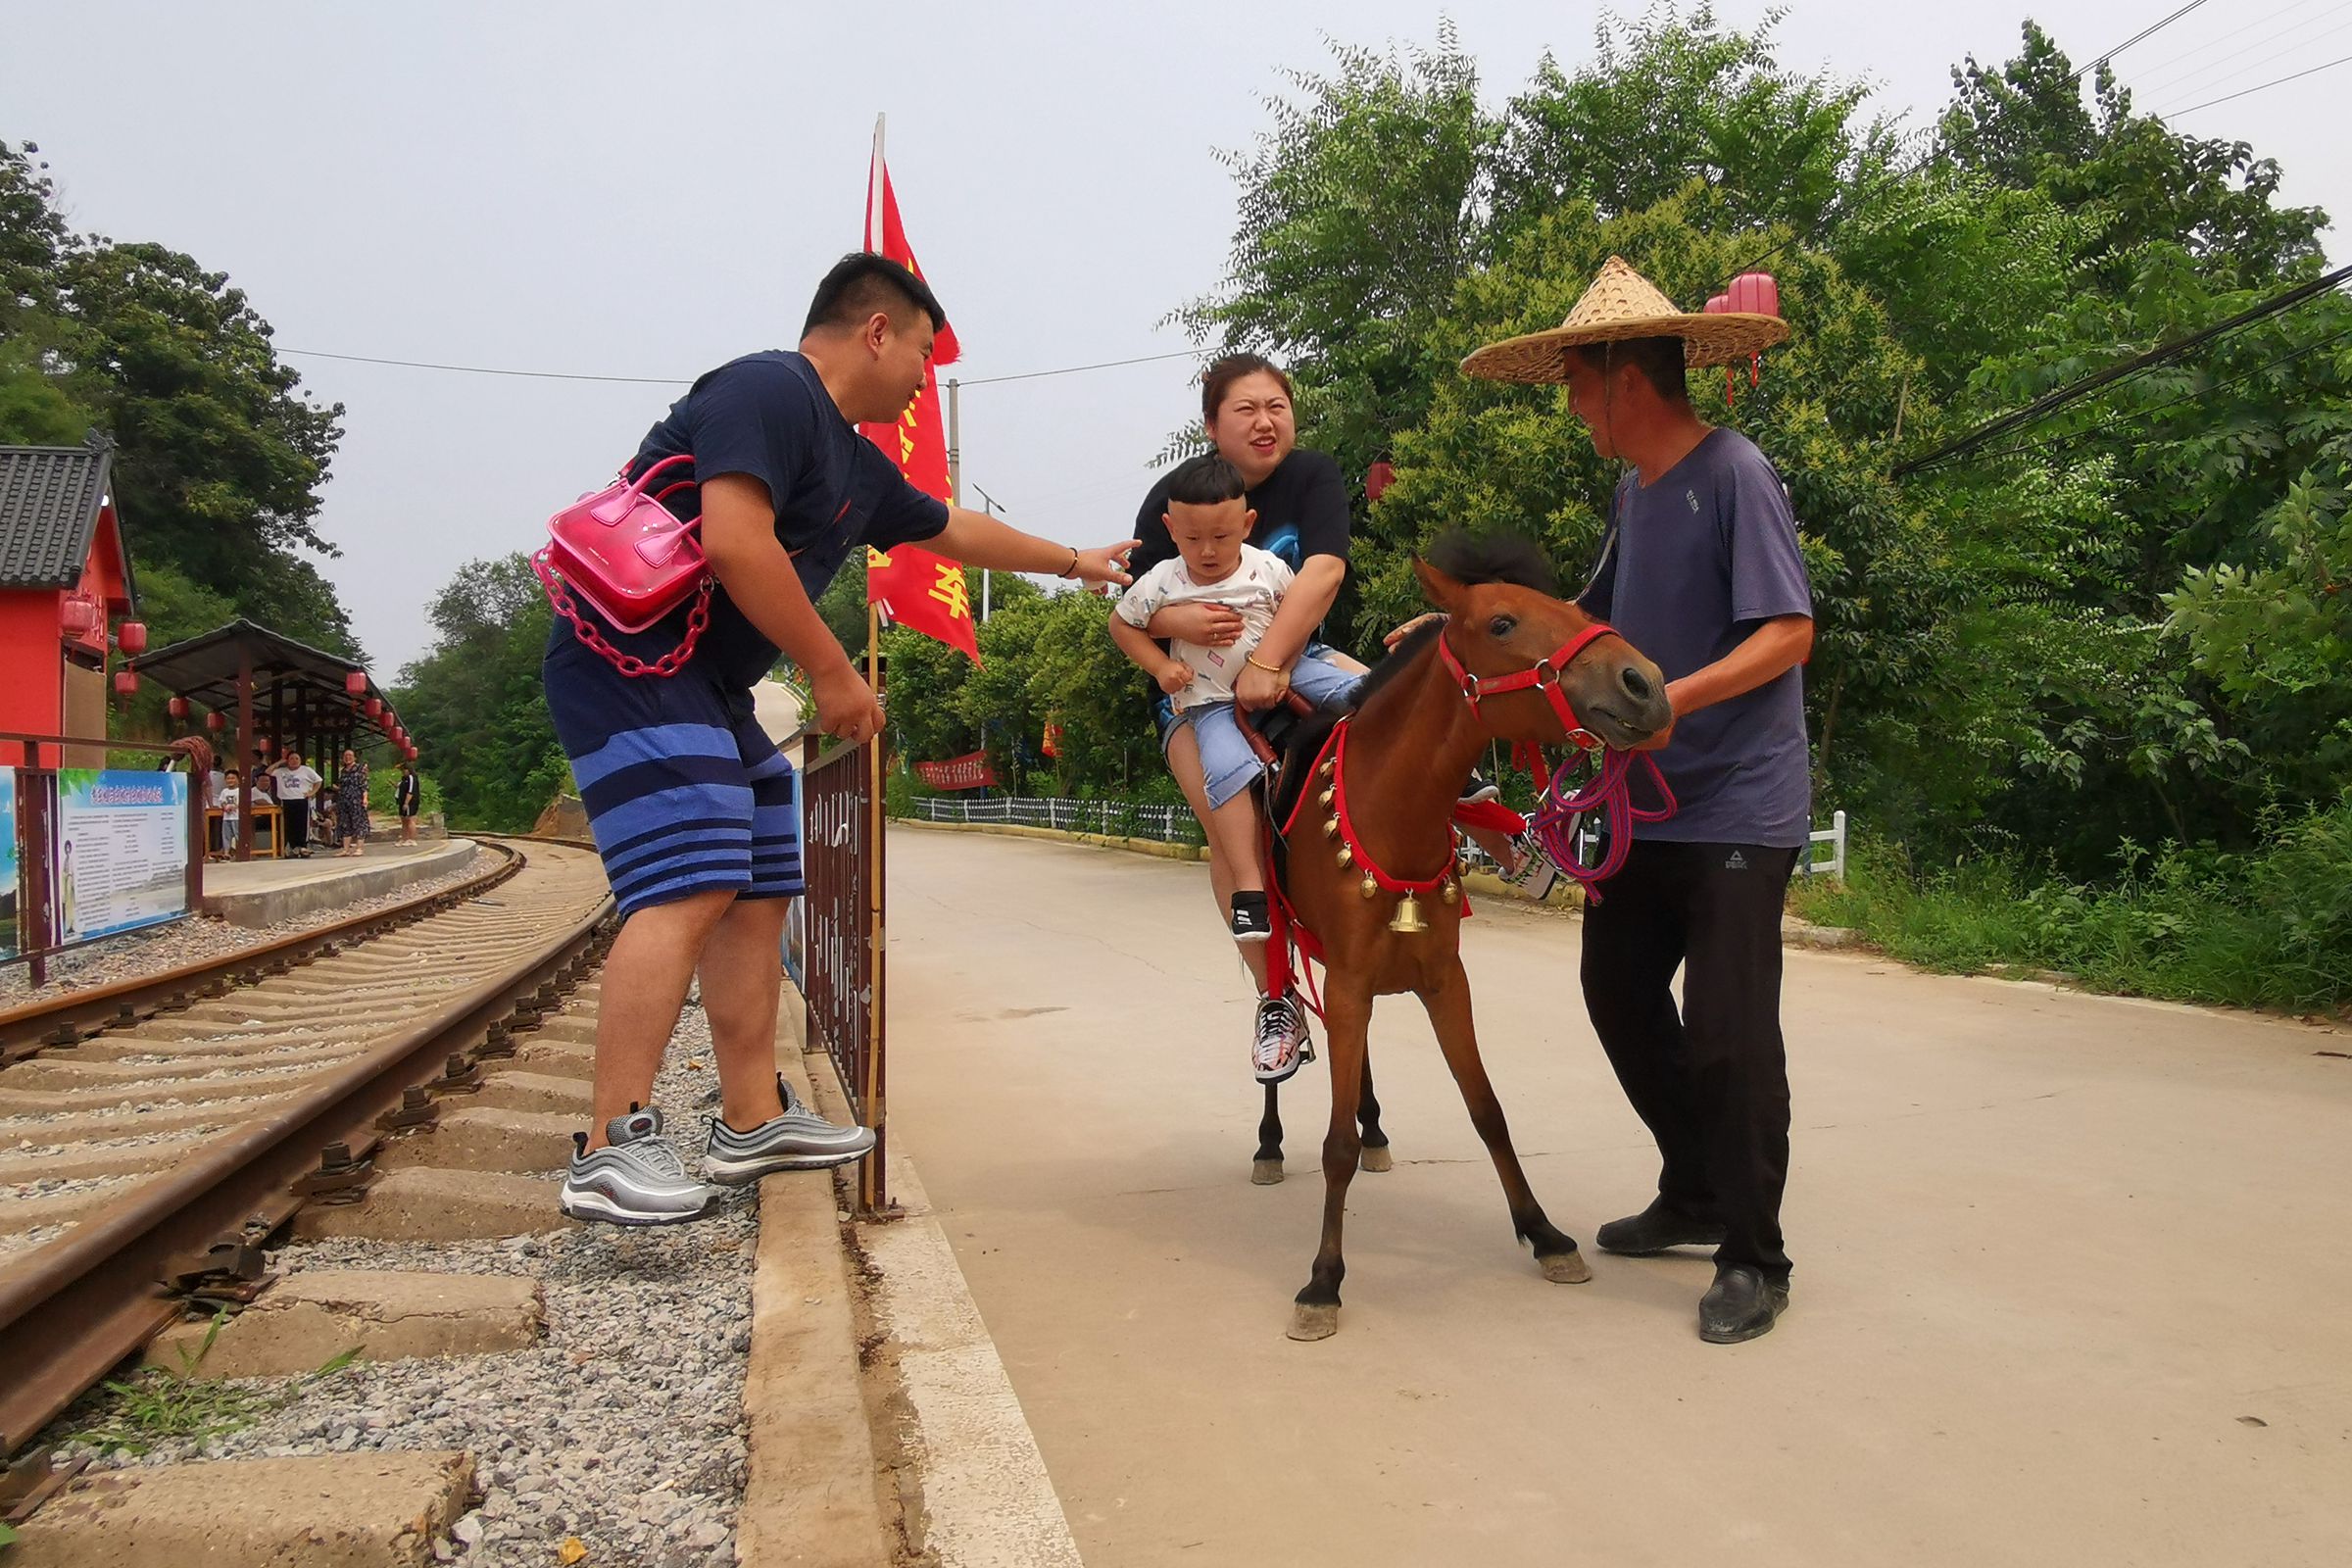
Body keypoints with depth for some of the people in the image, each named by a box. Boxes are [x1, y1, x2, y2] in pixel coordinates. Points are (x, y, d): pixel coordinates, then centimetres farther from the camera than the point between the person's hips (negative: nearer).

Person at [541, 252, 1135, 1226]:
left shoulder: (855, 463, 19)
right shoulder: (769, 391, -12)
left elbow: (954, 531, 34)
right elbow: (734, 541, -25)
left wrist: (1078, 562, 43)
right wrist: (834, 673, -17)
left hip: (707, 689, 10)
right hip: (627, 664, -10)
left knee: (758, 894, 9)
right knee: (688, 890, -20)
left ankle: (753, 1121, 16)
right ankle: (613, 1149, -18)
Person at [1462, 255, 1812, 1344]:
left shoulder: (1735, 474, -13)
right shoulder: (1634, 491, 12)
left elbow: (1788, 634, -18)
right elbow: (1594, 620, 22)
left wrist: (1672, 699, -30)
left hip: (1739, 811, -9)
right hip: (1648, 803, 9)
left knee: (1727, 1027, -6)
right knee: (1619, 990, 15)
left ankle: (1754, 1259, 11)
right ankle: (1695, 1195, 33)